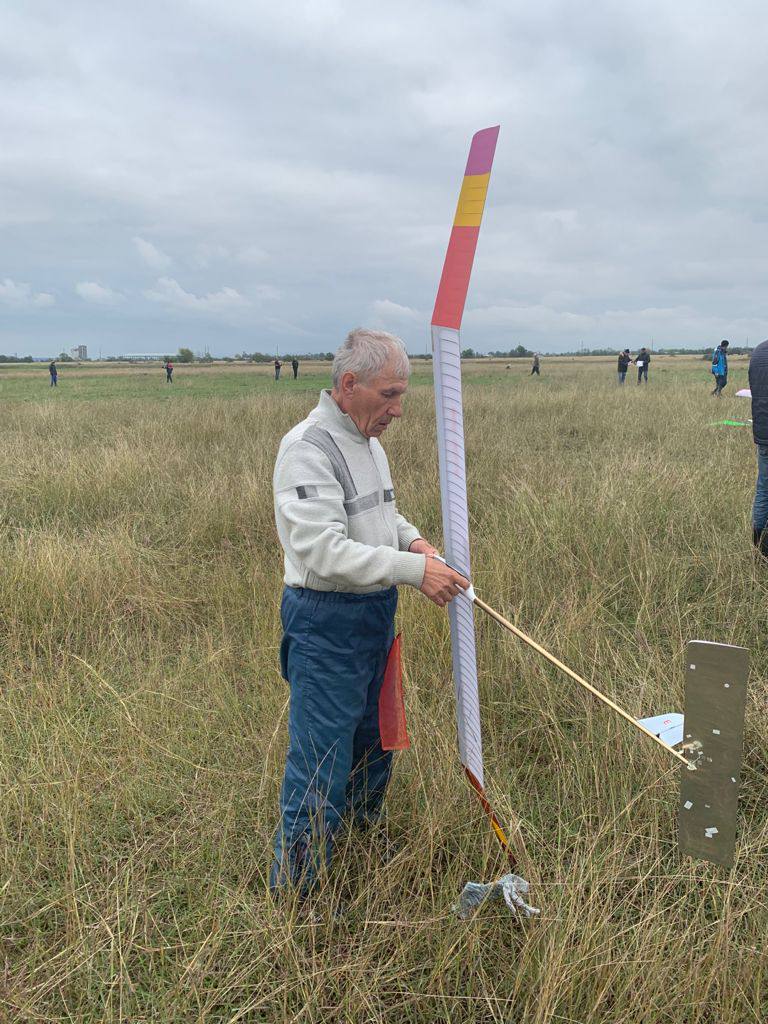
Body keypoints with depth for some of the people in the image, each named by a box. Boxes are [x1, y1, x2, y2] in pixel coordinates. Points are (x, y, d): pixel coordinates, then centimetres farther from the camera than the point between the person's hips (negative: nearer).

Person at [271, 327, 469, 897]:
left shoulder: (369, 442, 11)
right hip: (326, 623, -9)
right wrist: (413, 570, -27)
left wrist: (411, 538, 5)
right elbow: (324, 551, -28)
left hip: (377, 615, 10)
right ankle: (292, 892, 16)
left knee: (373, 743, 24)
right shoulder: (309, 447, -20)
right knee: (321, 767, -1)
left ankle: (367, 837, 46)